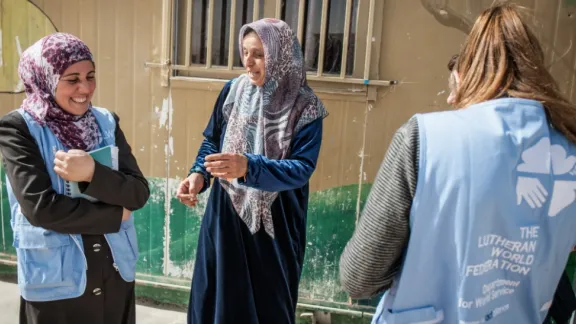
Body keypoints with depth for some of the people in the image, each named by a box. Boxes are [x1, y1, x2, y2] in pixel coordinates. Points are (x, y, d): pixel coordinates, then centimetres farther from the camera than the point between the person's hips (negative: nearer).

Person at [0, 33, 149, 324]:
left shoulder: (106, 122, 1)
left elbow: (139, 193, -5)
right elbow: (39, 207, -18)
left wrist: (93, 174, -22)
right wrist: (115, 215, -11)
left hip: (115, 272, 4)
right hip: (55, 281, -3)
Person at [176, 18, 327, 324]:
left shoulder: (305, 108, -13)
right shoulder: (233, 90, -2)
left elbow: (301, 169, -20)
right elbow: (212, 140, 6)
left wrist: (249, 167, -35)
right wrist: (199, 173, -14)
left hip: (275, 223, -2)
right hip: (226, 214, 3)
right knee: (217, 296, 14)